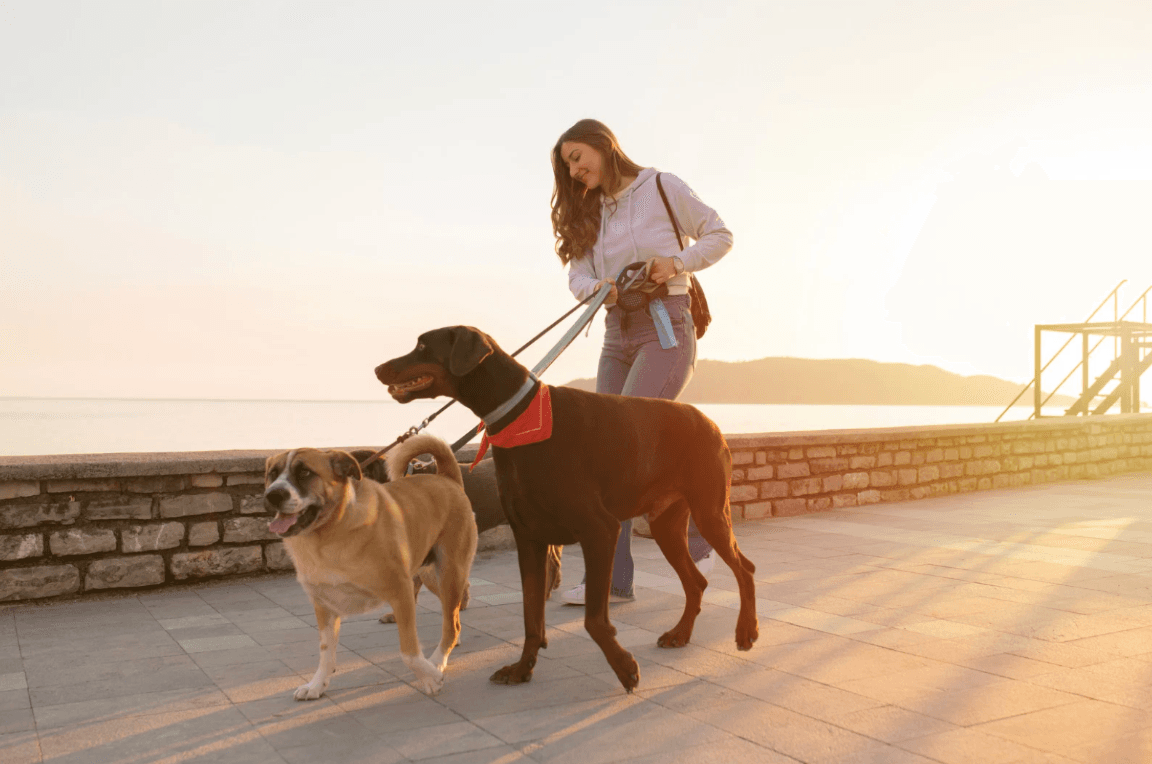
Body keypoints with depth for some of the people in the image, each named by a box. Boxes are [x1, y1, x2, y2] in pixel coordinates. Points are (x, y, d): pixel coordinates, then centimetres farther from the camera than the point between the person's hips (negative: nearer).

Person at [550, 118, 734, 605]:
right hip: (618, 333, 6)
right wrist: (598, 287, -18)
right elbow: (577, 275, 5)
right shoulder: (588, 212, 15)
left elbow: (720, 235, 3)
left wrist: (678, 262, -14)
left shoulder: (661, 187, -1)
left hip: (666, 327, -6)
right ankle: (613, 580, 3)